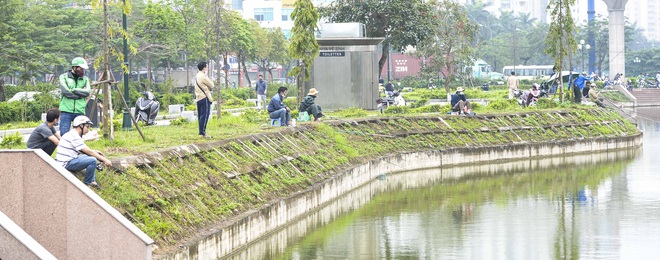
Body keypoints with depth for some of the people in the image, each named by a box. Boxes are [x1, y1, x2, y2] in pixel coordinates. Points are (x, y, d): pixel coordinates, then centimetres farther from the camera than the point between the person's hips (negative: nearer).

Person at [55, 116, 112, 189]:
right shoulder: (74, 137, -17)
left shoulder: (72, 134, 15)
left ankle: (92, 181, 12)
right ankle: (87, 184, -5)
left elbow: (84, 150, 25)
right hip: (66, 164, -11)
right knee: (93, 161, -22)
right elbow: (89, 152, -16)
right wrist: (105, 160, -12)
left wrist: (94, 151, 11)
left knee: (91, 157, 19)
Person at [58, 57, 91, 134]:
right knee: (64, 134, -6)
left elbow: (87, 92, -5)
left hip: (80, 111, 3)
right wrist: (80, 94, -7)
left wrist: (73, 90, -10)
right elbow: (65, 91, -12)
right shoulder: (64, 77, 4)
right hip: (66, 111, -3)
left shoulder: (85, 79, 13)